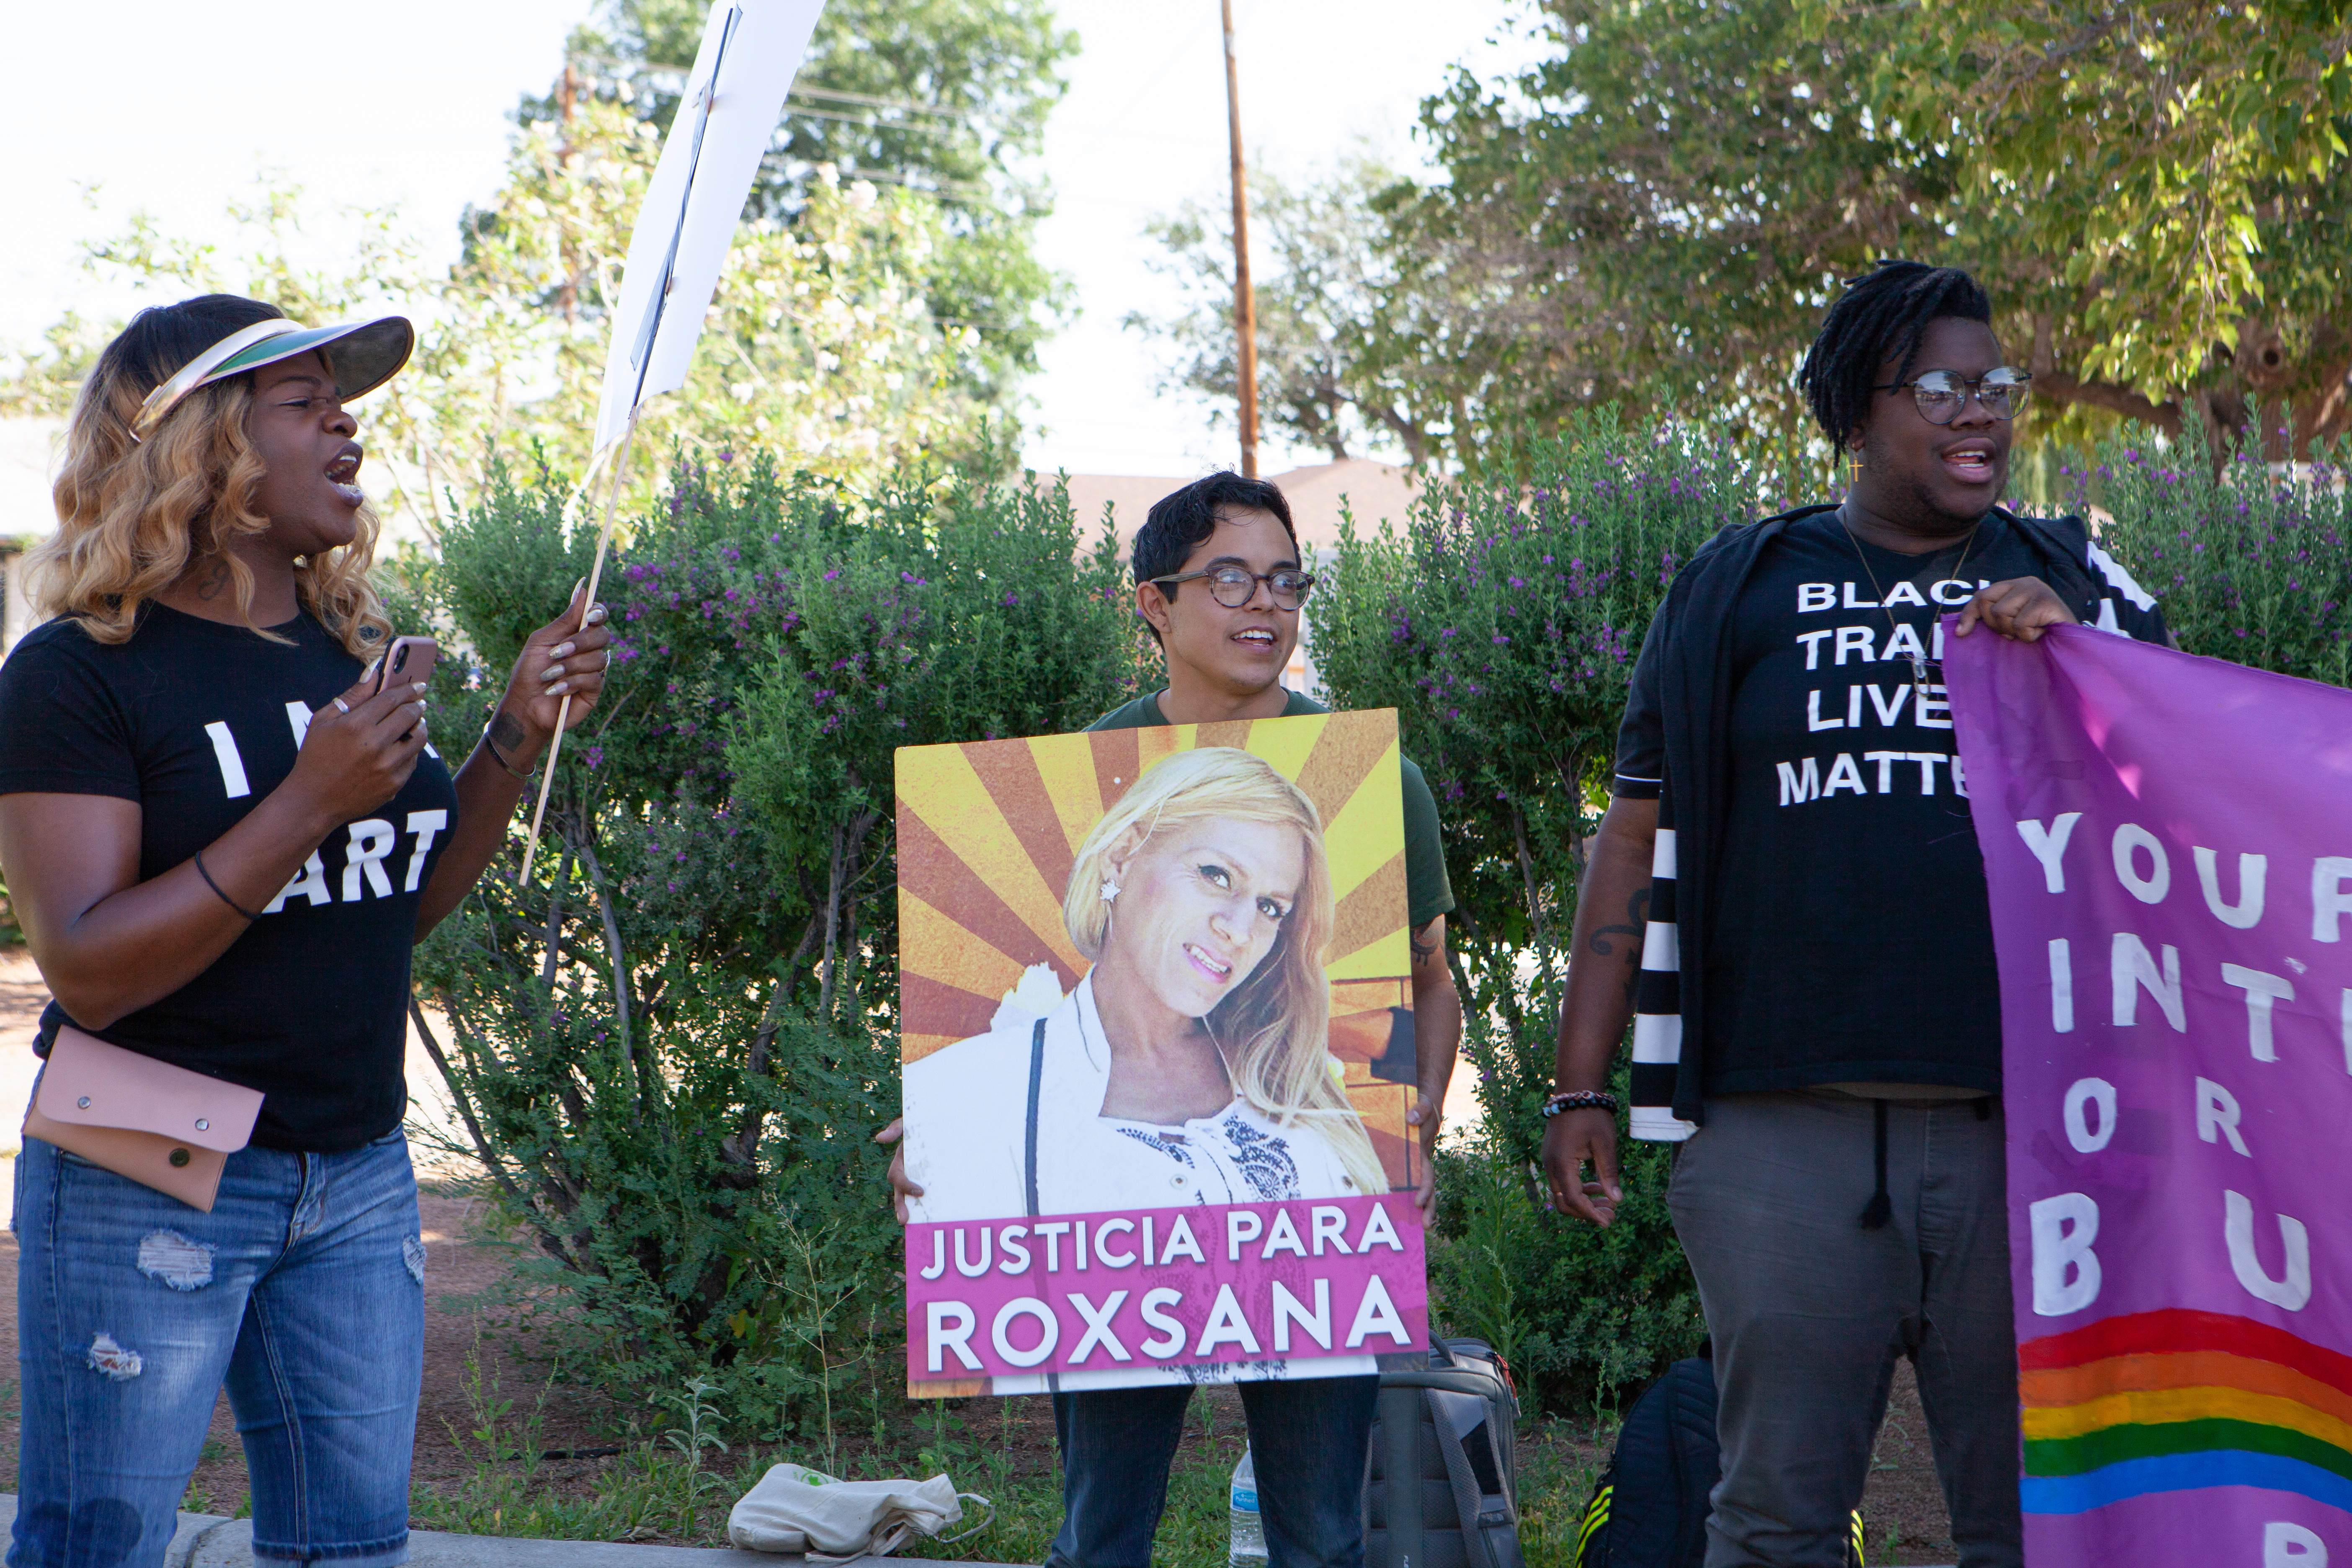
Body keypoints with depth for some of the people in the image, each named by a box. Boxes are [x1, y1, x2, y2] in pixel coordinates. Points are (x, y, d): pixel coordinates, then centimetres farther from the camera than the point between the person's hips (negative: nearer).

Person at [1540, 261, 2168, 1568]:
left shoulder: (2070, 583, 15)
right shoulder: (1742, 588, 12)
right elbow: (1640, 839, 10)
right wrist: (1582, 1090, 4)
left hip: (2022, 1127, 1)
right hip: (1786, 1128, -1)